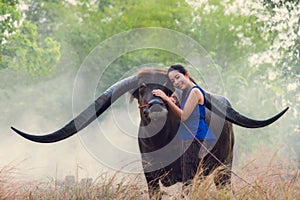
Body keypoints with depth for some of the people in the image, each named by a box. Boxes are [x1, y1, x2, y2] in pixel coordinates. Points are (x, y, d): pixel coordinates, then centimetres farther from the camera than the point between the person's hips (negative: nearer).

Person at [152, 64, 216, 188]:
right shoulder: (185, 92, 14)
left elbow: (184, 116, -16)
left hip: (197, 137, -10)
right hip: (188, 138, 10)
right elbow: (180, 114, 19)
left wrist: (167, 99, -16)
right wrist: (172, 103, 1)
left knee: (189, 176, -12)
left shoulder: (195, 91, -14)